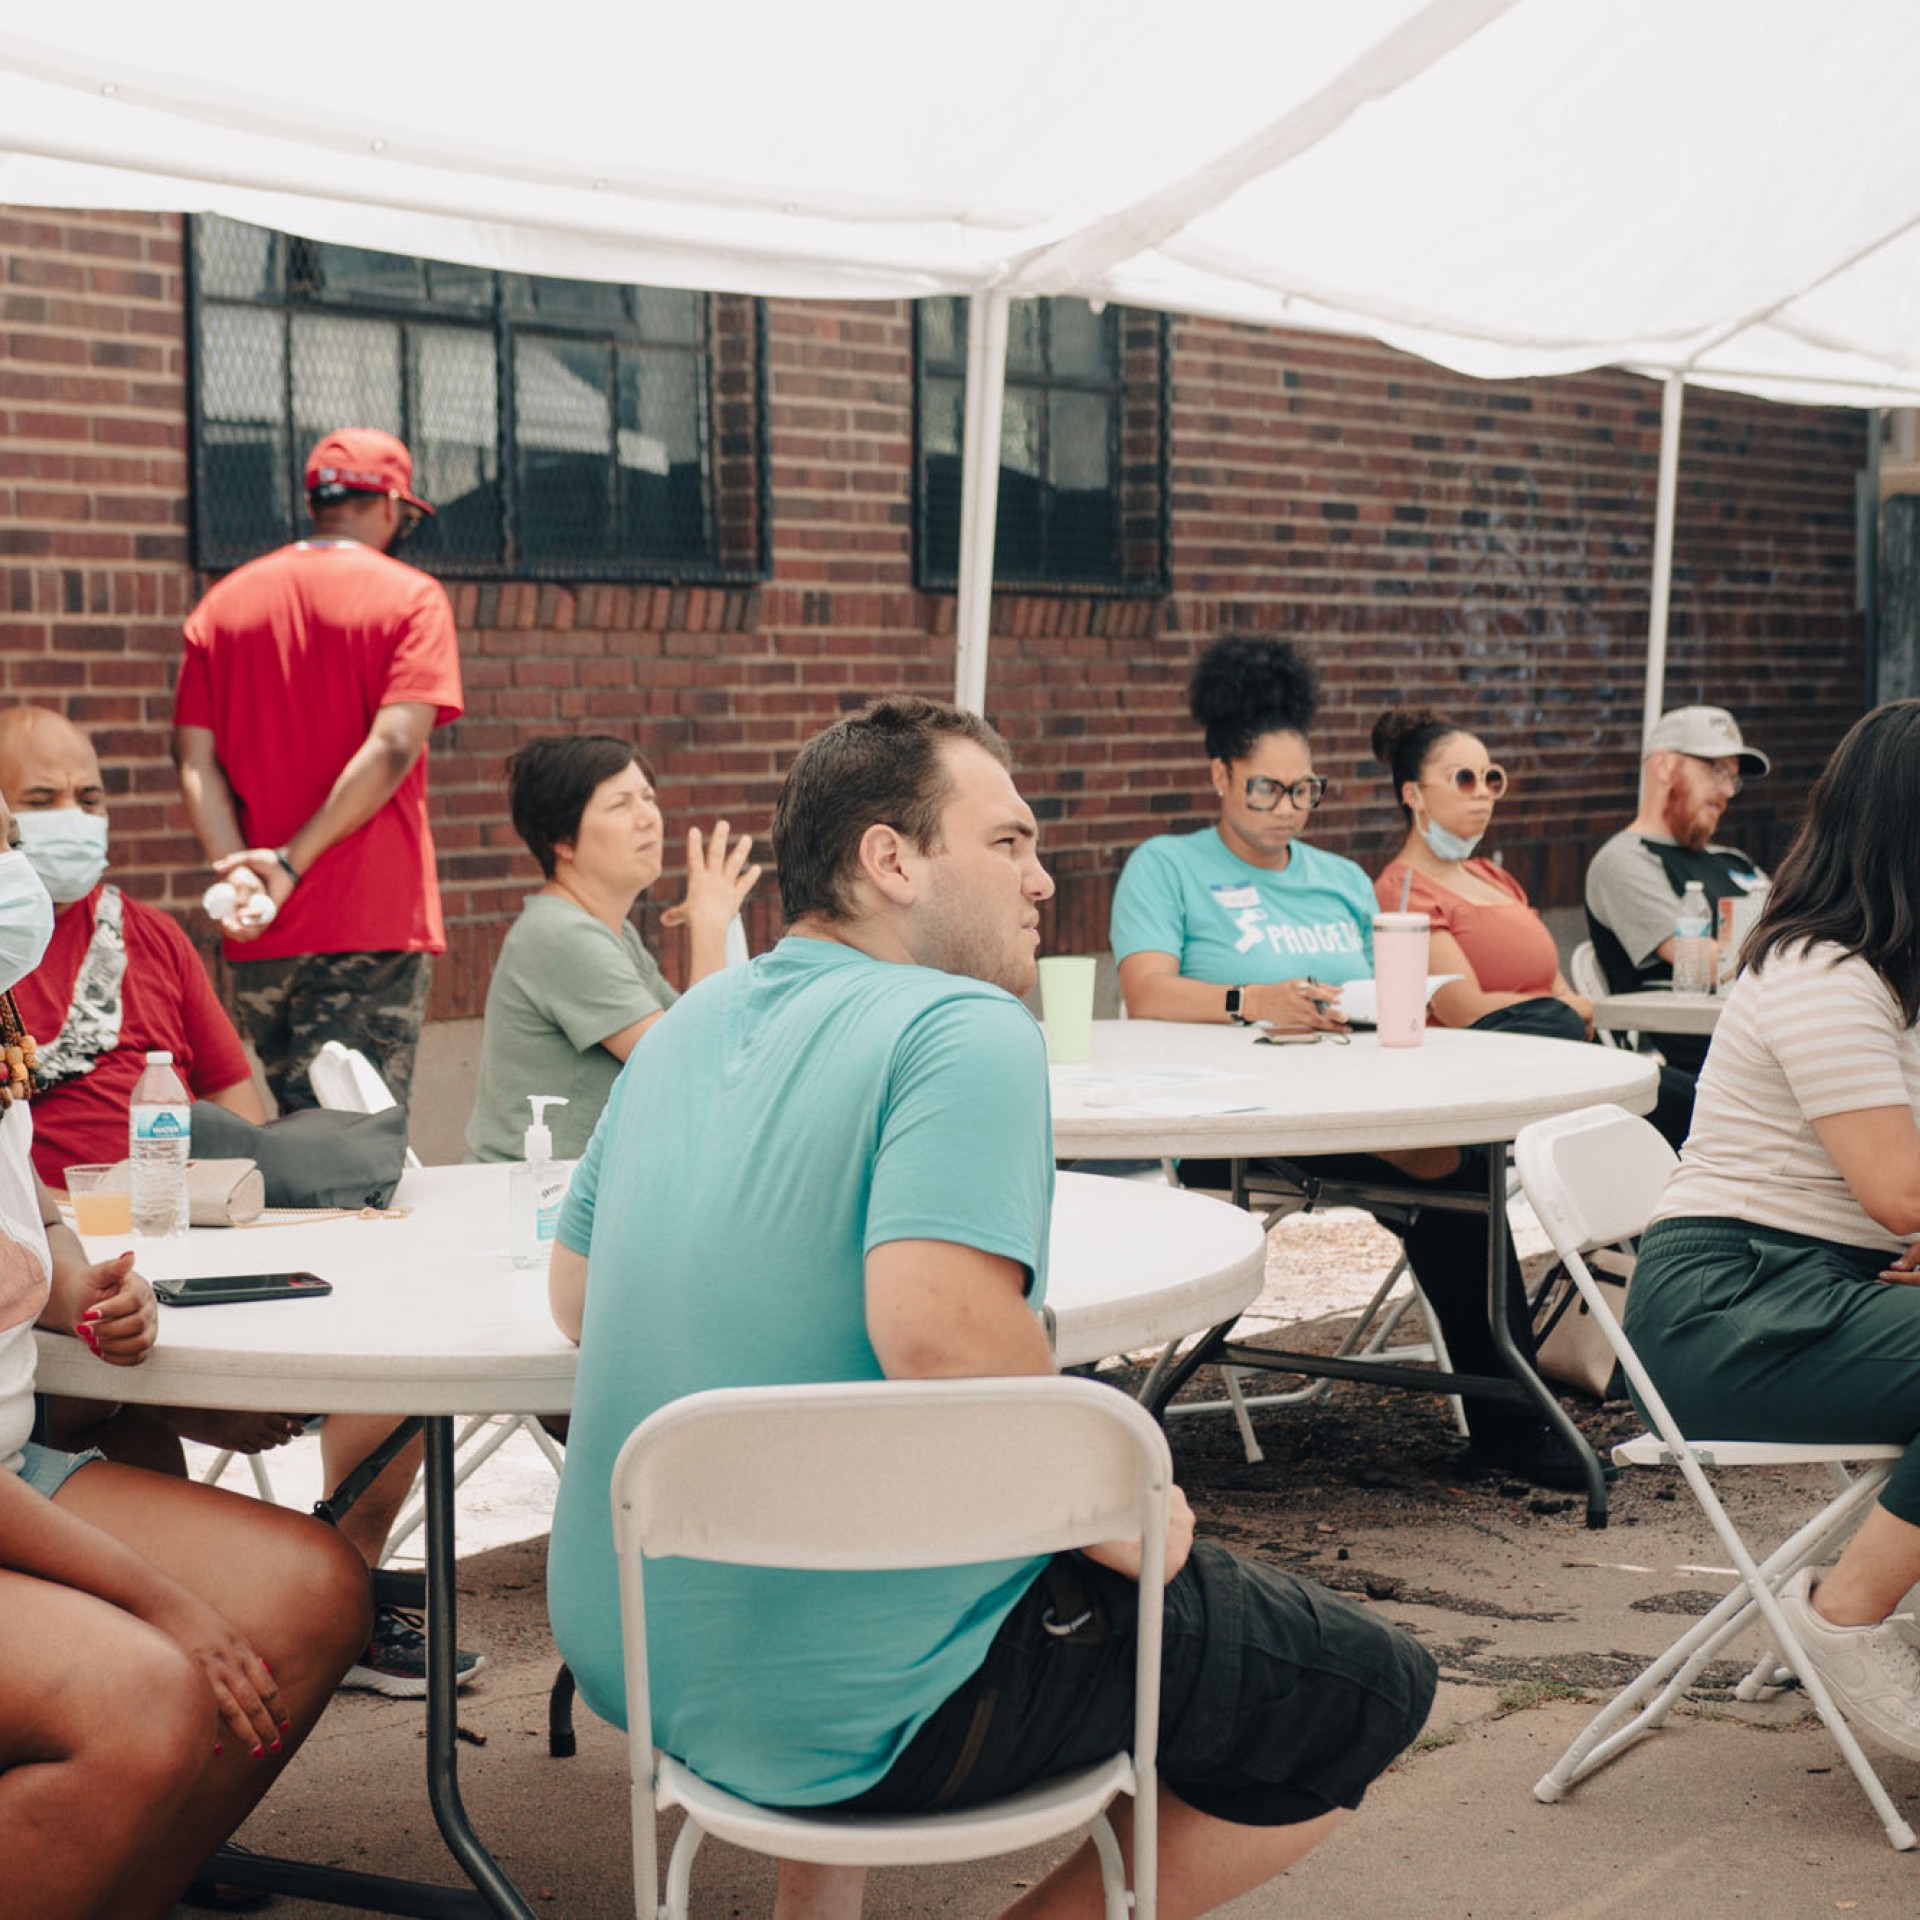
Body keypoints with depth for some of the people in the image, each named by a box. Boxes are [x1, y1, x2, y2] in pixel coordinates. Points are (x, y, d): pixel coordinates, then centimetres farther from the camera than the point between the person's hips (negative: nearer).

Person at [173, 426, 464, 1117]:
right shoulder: (411, 597, -1)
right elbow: (393, 748, -13)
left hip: (263, 935, 4)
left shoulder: (225, 602, 12)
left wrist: (239, 875, -8)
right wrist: (291, 865, -13)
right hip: (373, 923, -4)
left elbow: (193, 759, 2)